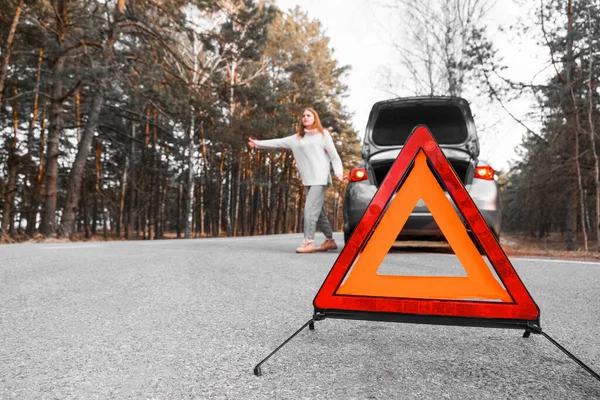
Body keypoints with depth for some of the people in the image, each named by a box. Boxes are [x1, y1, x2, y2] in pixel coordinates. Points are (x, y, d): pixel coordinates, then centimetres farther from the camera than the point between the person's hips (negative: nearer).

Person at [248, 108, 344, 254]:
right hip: (308, 181, 5)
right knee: (318, 211, 7)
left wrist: (338, 172, -10)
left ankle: (309, 242, -14)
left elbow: (334, 155, 3)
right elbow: (278, 142, 22)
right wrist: (257, 143, 23)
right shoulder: (297, 138, 17)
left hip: (320, 179, -5)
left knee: (310, 209, -14)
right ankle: (330, 240, 16)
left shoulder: (323, 134, 7)